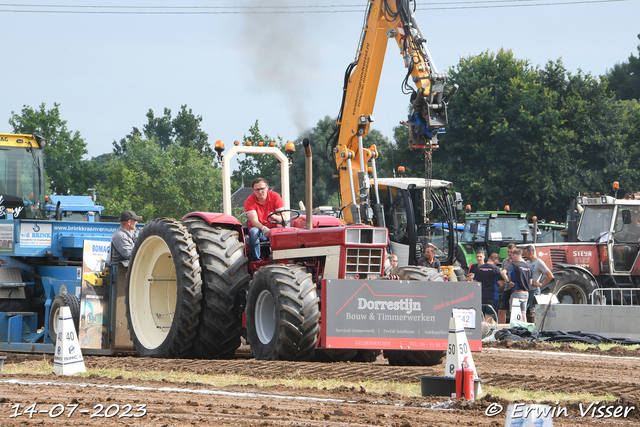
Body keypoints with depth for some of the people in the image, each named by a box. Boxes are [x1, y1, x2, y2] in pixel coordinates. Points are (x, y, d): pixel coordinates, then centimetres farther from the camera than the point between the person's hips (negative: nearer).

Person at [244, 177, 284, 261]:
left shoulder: (275, 196, -3)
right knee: (253, 232, -35)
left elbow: (282, 217, -9)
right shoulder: (249, 201, -6)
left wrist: (275, 217, -33)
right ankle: (256, 260, -32)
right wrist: (264, 229, -38)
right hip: (258, 228, 0)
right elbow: (254, 221, -18)